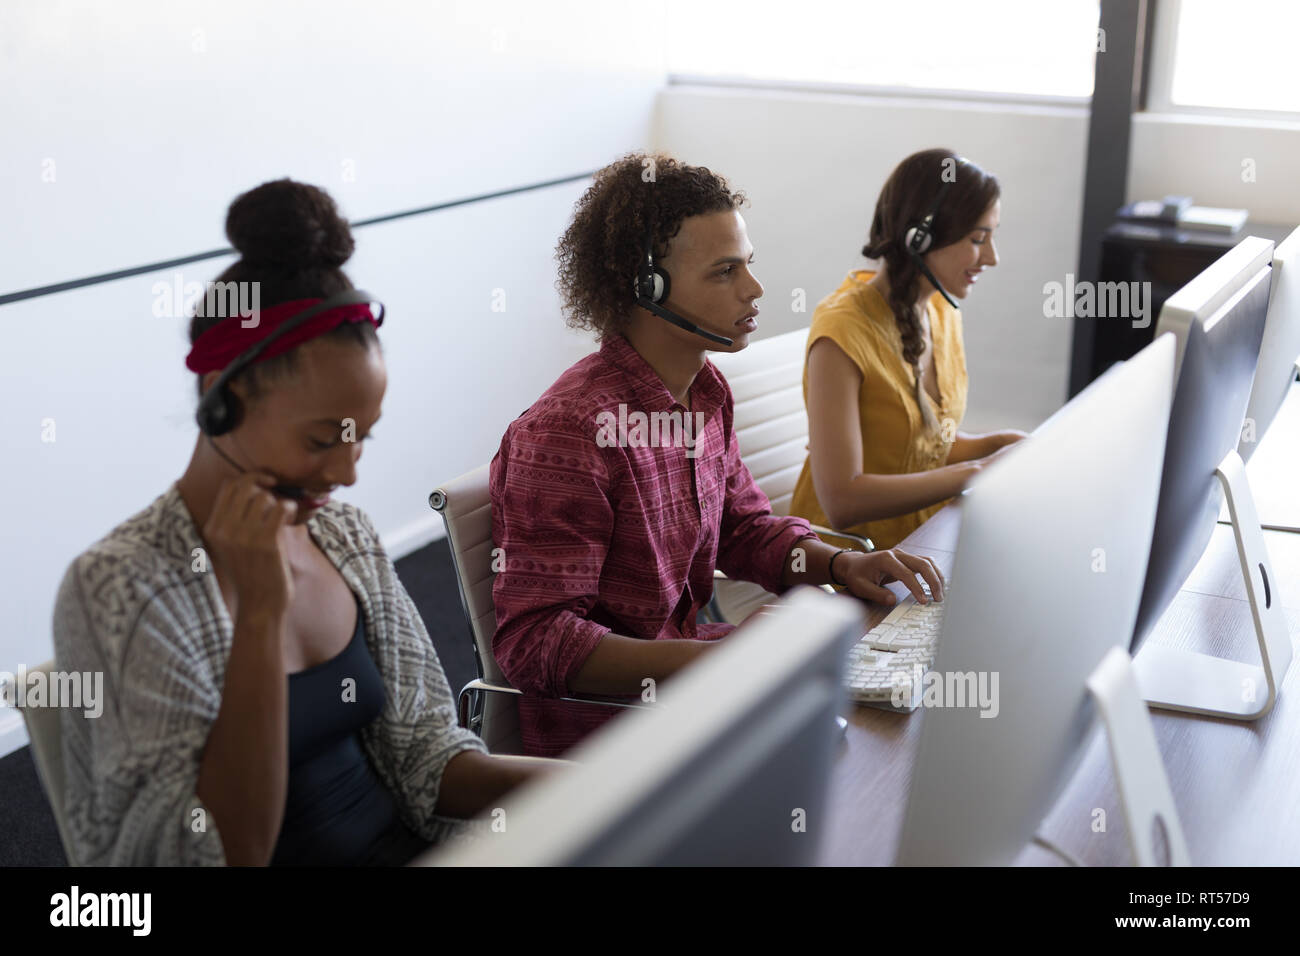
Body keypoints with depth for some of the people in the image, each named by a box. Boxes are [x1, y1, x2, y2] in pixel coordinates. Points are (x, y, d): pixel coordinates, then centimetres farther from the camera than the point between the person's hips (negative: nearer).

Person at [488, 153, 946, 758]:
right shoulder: (569, 434, -25)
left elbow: (743, 525, 19)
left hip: (682, 658, 9)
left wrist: (840, 564, 0)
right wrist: (712, 659, -34)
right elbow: (534, 641, -26)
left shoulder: (706, 391, 5)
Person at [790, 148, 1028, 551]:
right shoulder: (843, 334, -20)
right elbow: (842, 500, -26)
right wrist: (978, 470, -22)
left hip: (924, 538, 8)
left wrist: (998, 444, -4)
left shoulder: (942, 312, 6)